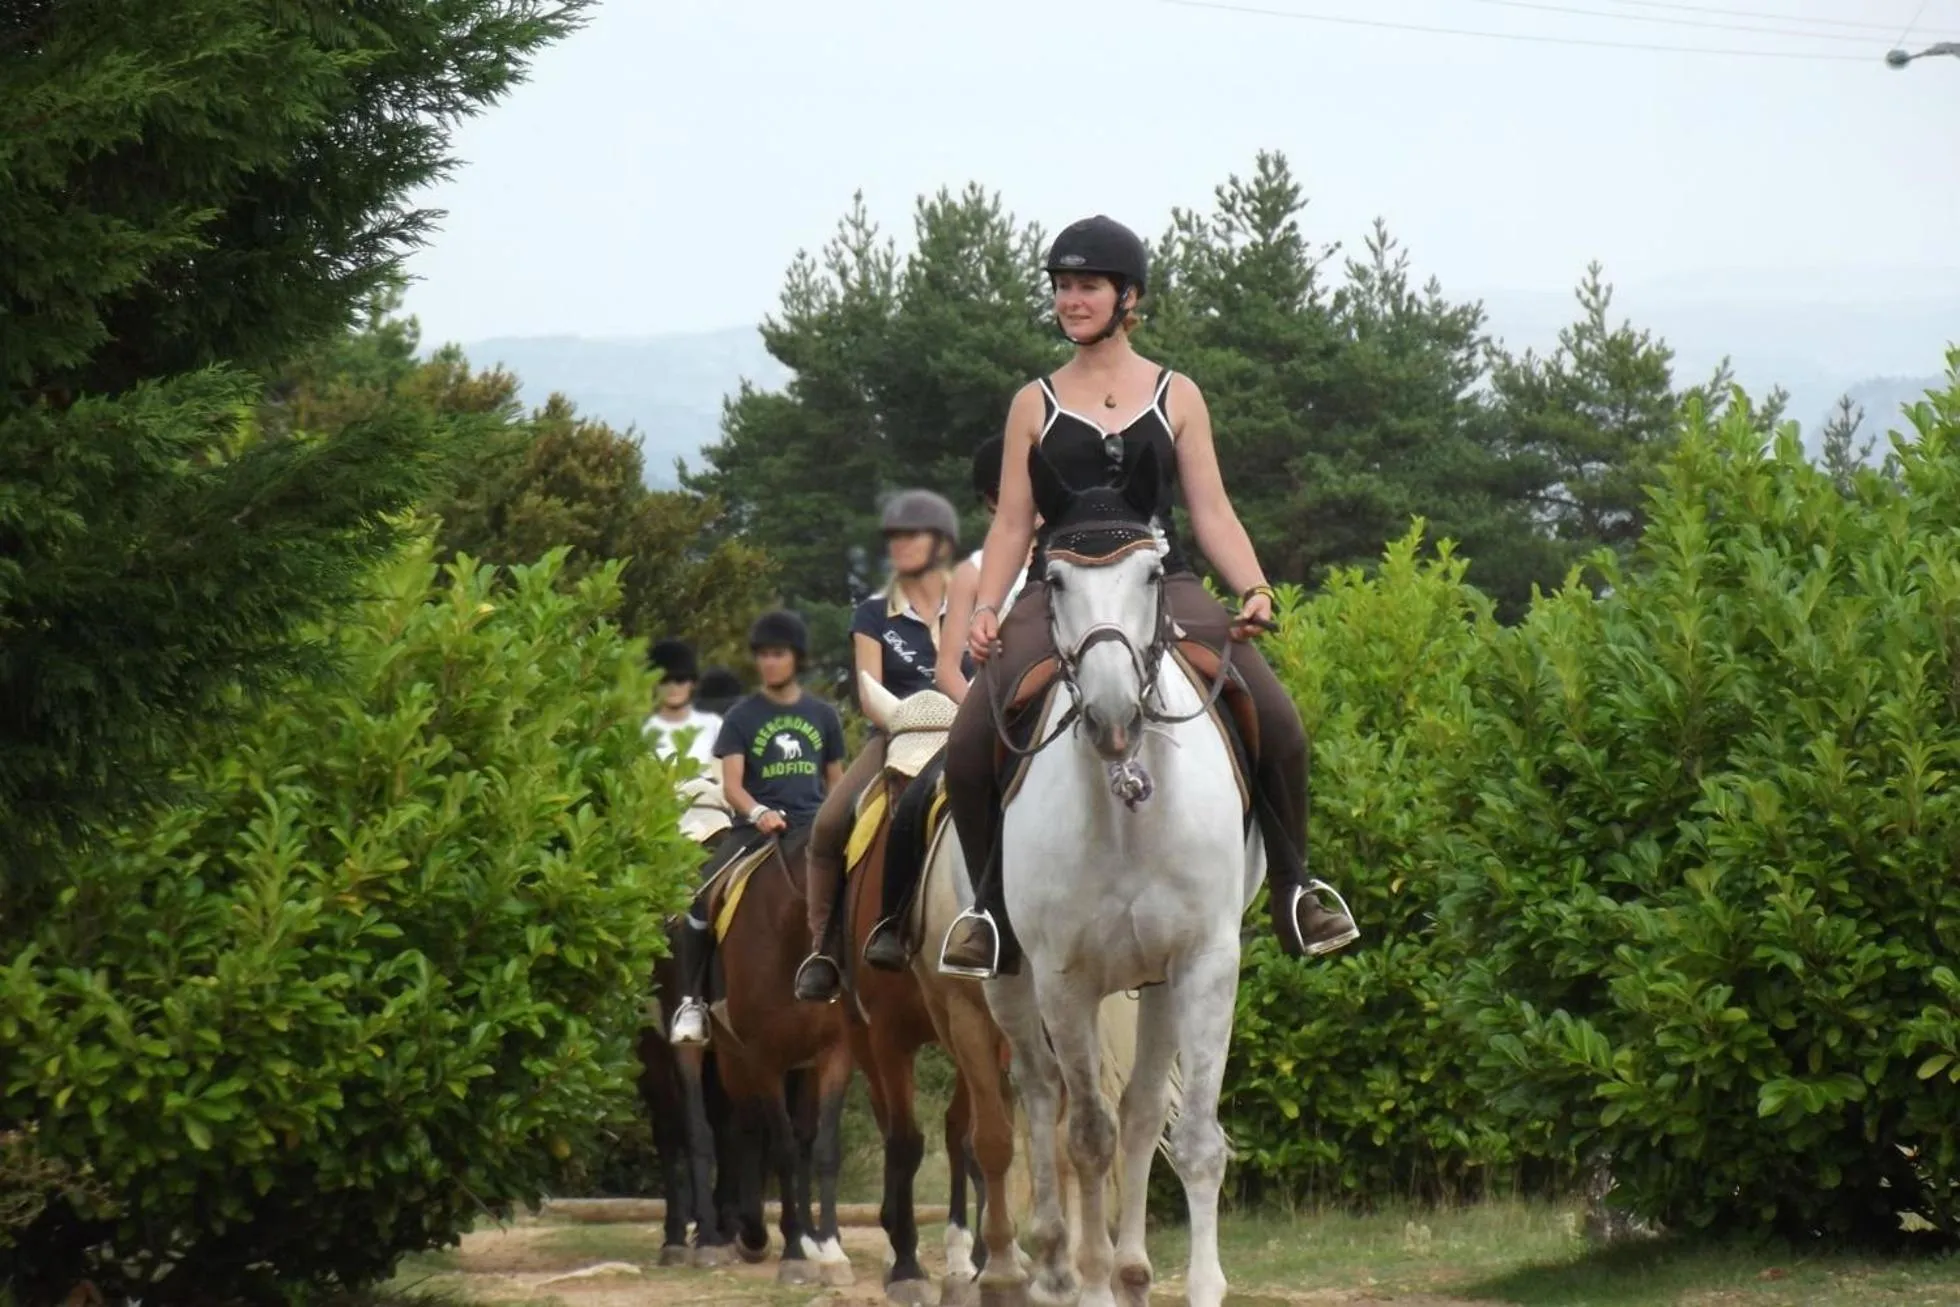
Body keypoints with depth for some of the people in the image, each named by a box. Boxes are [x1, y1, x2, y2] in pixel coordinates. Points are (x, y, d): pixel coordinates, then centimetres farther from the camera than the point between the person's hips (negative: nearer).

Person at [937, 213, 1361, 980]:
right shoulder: (1036, 405, 11)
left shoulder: (1176, 398, 11)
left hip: (1163, 588, 0)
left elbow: (1211, 514, 8)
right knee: (968, 751, -23)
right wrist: (985, 611, -6)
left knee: (1279, 728, -22)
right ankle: (993, 903, -3)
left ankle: (1294, 890, -4)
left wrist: (1254, 592, -9)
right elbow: (1011, 523, 10)